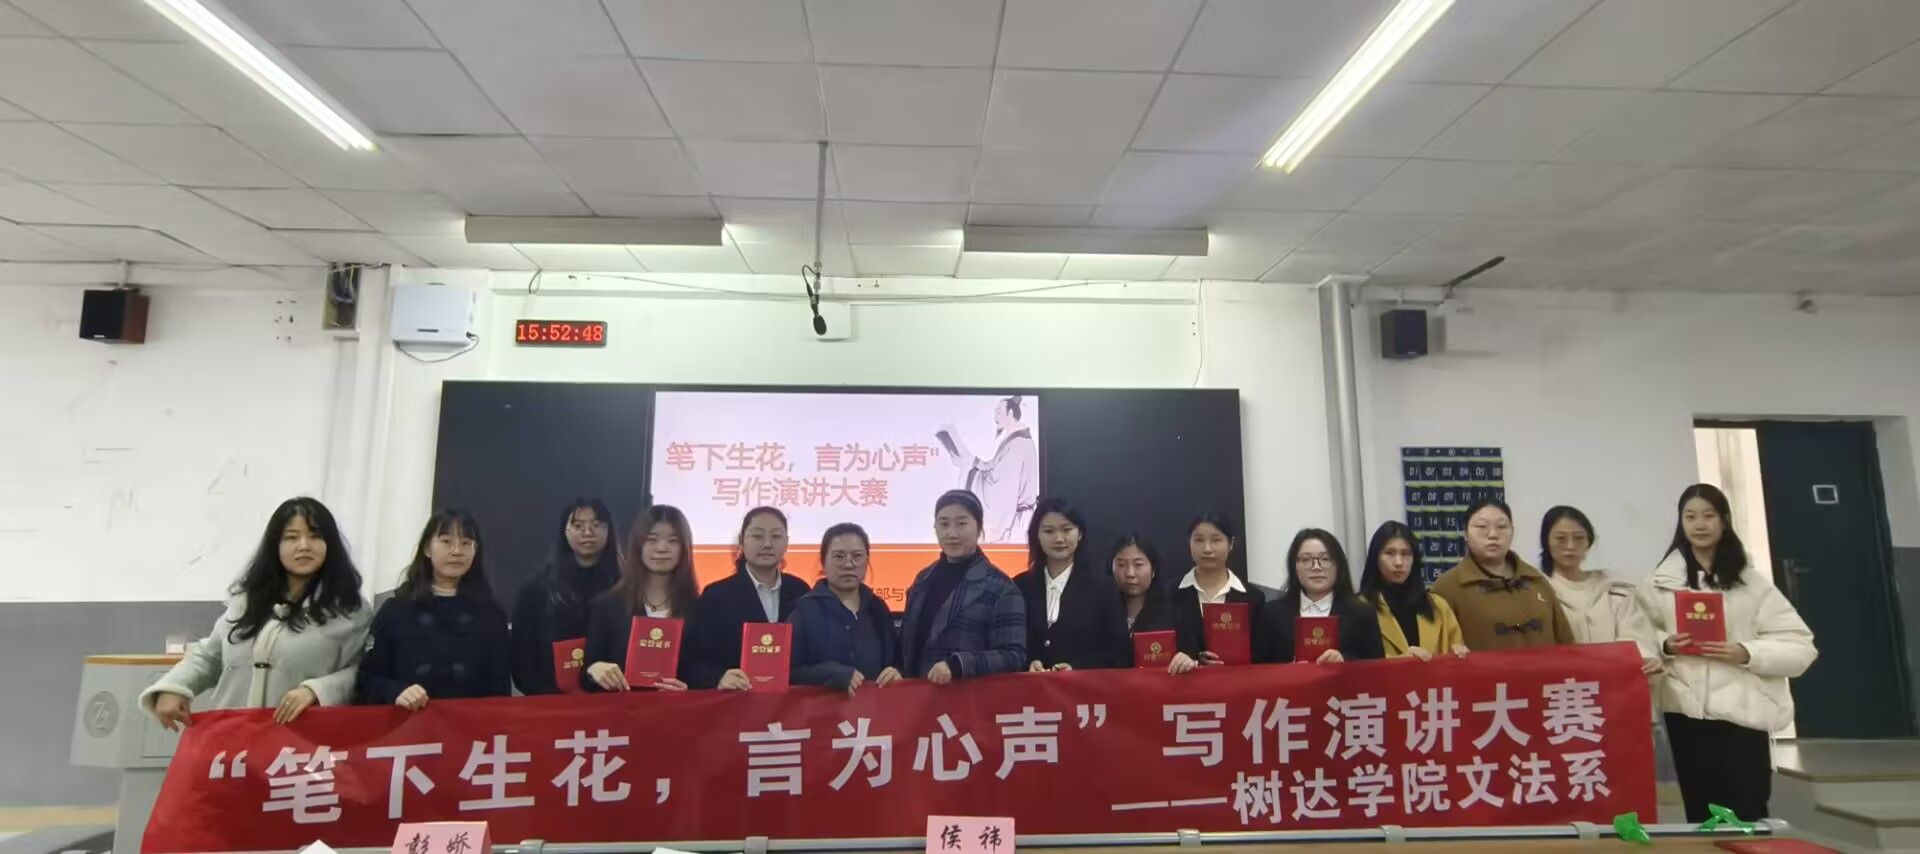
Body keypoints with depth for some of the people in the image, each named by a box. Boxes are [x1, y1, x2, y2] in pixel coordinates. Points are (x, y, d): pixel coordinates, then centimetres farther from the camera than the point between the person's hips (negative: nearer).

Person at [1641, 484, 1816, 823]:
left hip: (1741, 712, -1)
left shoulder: (1750, 582, 3)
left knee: (1748, 814, 1)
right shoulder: (1660, 581, 7)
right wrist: (1665, 645, -11)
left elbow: (1800, 647, -1)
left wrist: (1746, 653, -16)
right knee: (1700, 813, 9)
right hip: (1685, 711, 1)